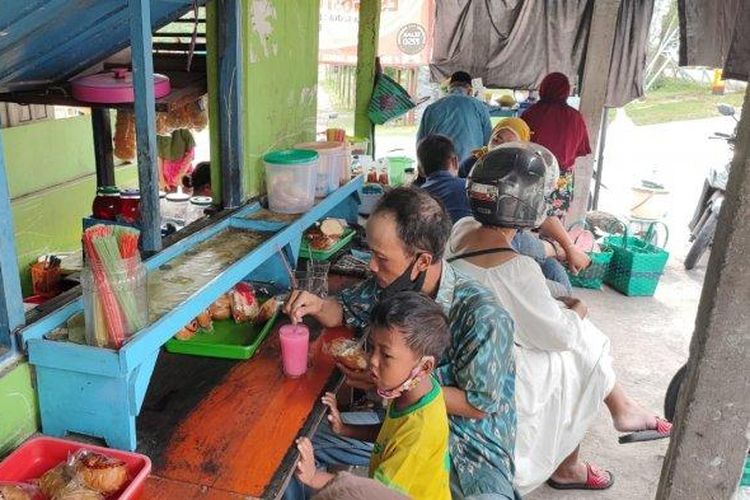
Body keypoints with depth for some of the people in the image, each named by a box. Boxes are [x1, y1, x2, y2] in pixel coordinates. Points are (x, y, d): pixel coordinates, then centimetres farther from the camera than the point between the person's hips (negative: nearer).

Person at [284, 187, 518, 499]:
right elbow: (345, 310, 10)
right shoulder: (389, 284, -9)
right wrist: (318, 306, -13)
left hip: (468, 439, -5)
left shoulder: (482, 317, -27)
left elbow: (479, 406, -19)